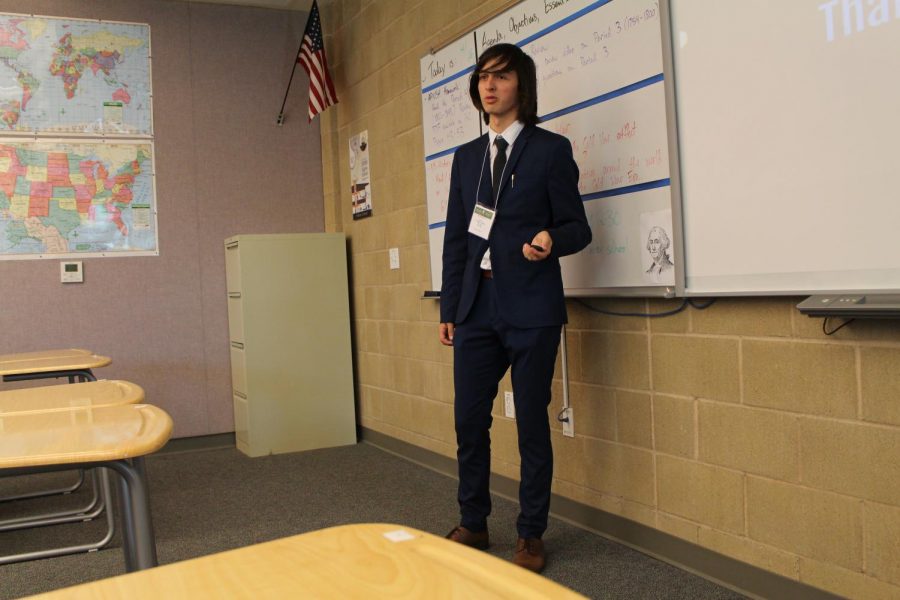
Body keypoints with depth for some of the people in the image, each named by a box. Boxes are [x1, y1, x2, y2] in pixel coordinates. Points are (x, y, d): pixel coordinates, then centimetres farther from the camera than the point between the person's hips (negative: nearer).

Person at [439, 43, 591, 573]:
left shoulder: (551, 149, 1)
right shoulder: (467, 156, 15)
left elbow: (578, 227, 0)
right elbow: (456, 238, 15)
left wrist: (551, 240, -23)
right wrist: (449, 307, 12)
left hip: (531, 308, -4)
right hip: (477, 305, 5)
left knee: (532, 423, 3)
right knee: (469, 420, 8)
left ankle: (532, 536, 18)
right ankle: (473, 524, 25)